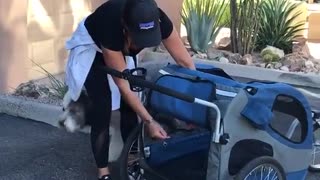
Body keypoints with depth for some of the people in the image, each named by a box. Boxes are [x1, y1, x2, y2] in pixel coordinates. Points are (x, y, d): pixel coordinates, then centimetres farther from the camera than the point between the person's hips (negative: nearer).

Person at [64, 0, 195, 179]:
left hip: (122, 48, 4)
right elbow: (123, 86, -35)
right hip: (92, 47, -4)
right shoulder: (111, 27, -44)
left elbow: (186, 63, -26)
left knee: (129, 106, -2)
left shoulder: (159, 21, -35)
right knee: (103, 106, -13)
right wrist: (149, 121, -32)